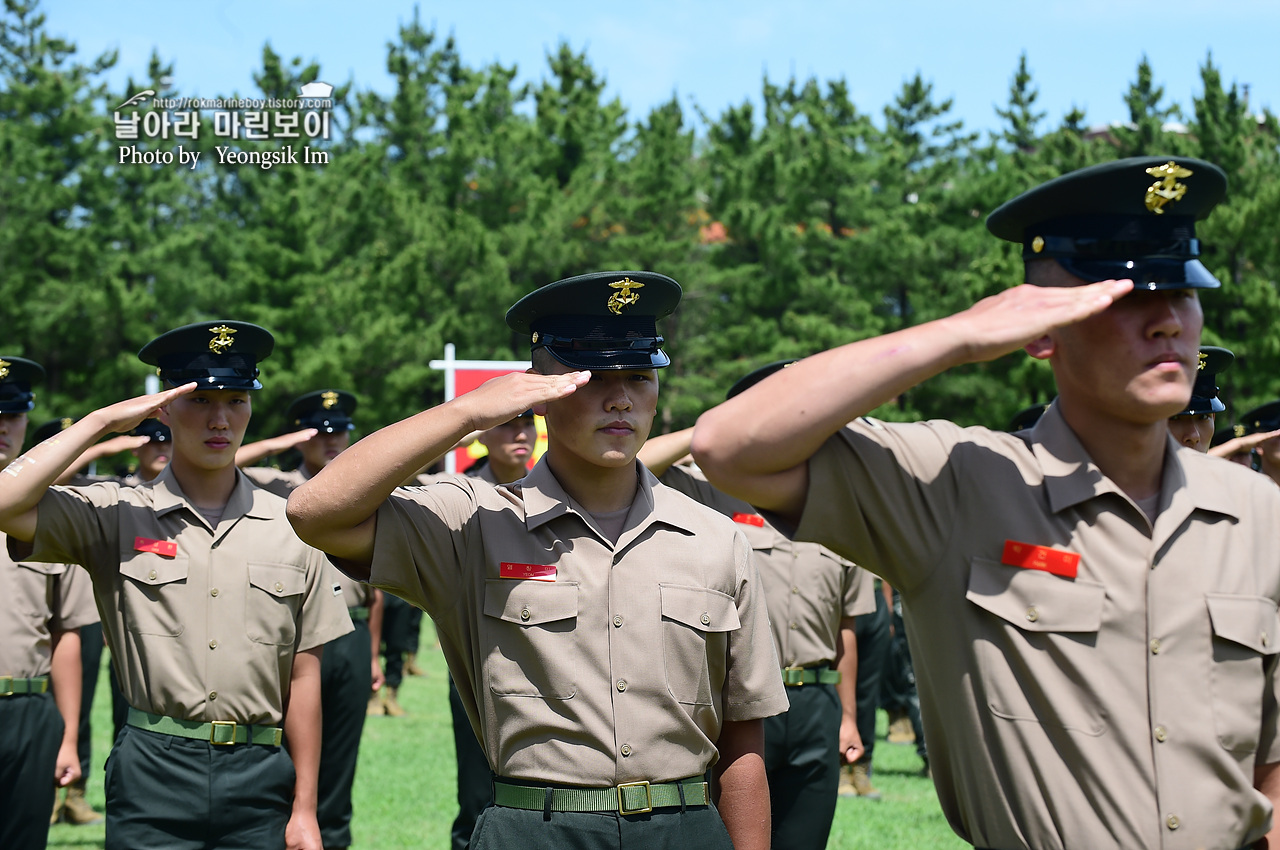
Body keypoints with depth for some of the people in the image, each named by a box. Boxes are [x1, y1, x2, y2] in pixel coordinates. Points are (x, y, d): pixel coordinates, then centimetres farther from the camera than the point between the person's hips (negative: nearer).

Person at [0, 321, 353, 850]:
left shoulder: (289, 527, 7)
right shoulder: (115, 517, 3)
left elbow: (303, 677, 7)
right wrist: (102, 421, -8)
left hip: (259, 781, 2)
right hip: (153, 779, -1)